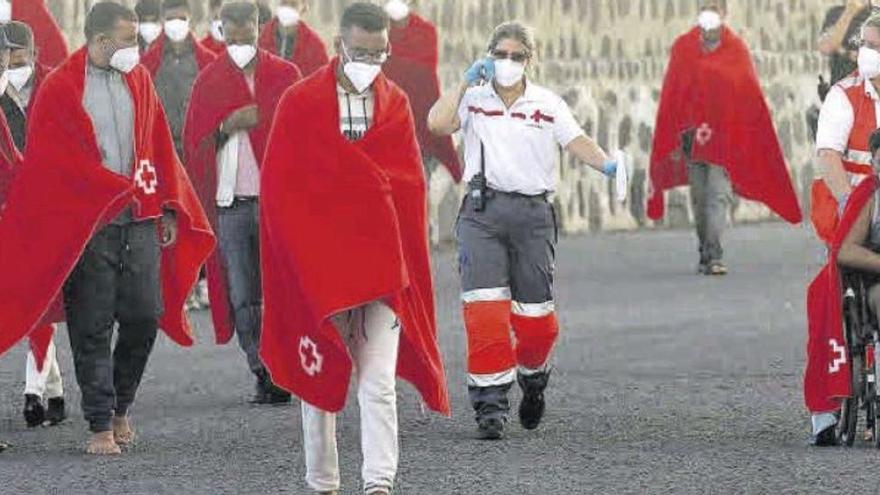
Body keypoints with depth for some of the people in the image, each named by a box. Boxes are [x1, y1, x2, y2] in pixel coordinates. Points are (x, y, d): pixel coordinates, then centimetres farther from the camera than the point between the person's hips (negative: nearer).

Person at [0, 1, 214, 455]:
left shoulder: (138, 79, 11)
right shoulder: (59, 89, -4)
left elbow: (159, 146, 15)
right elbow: (50, 163, -7)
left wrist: (169, 209, 8)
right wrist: (123, 191, -10)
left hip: (140, 221, 4)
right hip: (87, 226, -4)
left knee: (145, 317, 0)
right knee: (92, 328, -2)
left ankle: (121, 404, 21)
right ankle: (101, 424, 4)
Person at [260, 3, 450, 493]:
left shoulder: (395, 104, 7)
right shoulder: (300, 103, 0)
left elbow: (410, 187, 8)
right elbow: (279, 190, -1)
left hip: (381, 266, 1)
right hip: (317, 265, -1)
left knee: (379, 382, -9)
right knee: (319, 378, 8)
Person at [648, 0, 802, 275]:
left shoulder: (736, 49, 1)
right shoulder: (683, 48, 5)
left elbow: (751, 97, 2)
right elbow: (671, 97, 5)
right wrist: (674, 141, 1)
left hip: (726, 136, -2)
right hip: (693, 136, 2)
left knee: (719, 196, -11)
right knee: (699, 198, 8)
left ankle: (714, 256, -17)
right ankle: (706, 254, 18)